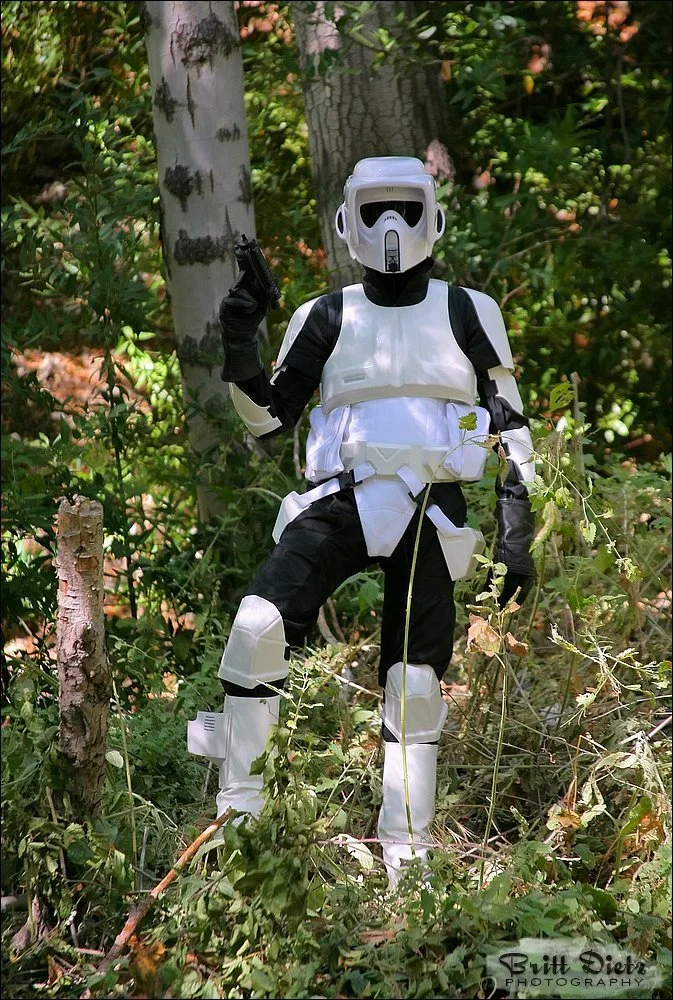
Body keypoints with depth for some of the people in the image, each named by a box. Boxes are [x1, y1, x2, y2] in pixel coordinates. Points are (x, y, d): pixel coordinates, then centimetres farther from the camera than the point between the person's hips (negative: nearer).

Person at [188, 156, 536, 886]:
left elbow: (511, 428, 11)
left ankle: (404, 853, 7)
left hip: (431, 511, 0)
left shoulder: (468, 314, 10)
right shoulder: (326, 319, 13)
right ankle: (237, 809, -15)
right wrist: (239, 350, -4)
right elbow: (268, 420, 13)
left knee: (415, 683, -2)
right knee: (259, 625, -23)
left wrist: (516, 531, 1)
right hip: (340, 499, 0)